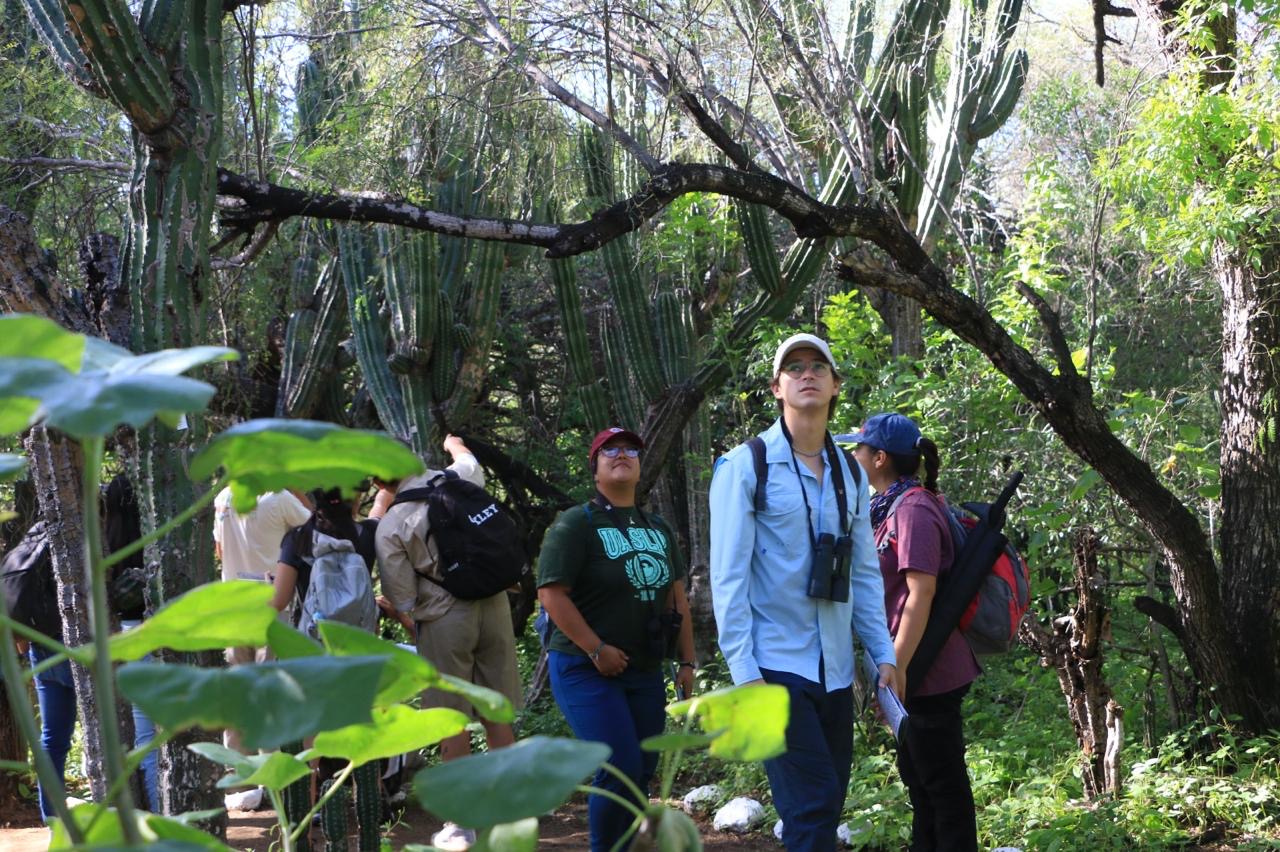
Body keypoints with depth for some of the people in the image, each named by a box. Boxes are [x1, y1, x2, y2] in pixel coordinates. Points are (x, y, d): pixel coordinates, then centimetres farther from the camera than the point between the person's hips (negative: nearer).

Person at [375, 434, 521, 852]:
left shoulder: (390, 525, -7)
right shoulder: (459, 480, 1)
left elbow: (403, 601, -5)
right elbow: (469, 460, 29)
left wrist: (417, 632, 12)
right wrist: (453, 443, 49)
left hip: (444, 616, -4)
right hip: (493, 604, 4)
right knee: (498, 716, 11)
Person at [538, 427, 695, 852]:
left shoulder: (659, 529, 15)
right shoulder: (576, 524, -7)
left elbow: (677, 598, 17)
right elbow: (552, 594, -14)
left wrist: (687, 662, 10)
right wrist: (598, 651, -17)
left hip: (645, 673, 7)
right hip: (587, 671, -7)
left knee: (643, 771, 7)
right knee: (620, 769, -14)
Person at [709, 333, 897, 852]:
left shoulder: (849, 473, 12)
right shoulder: (745, 467, -5)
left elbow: (865, 572, 15)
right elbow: (728, 577, -9)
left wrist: (883, 653, 6)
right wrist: (744, 673, -14)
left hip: (836, 670, 6)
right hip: (776, 667, -6)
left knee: (826, 807, 9)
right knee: (813, 805, -14)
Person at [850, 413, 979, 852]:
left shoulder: (913, 510, -18)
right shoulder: (895, 507, 13)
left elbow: (922, 591, -24)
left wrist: (897, 666, -25)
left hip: (928, 673, -10)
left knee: (942, 781, -2)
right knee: (919, 774, 19)